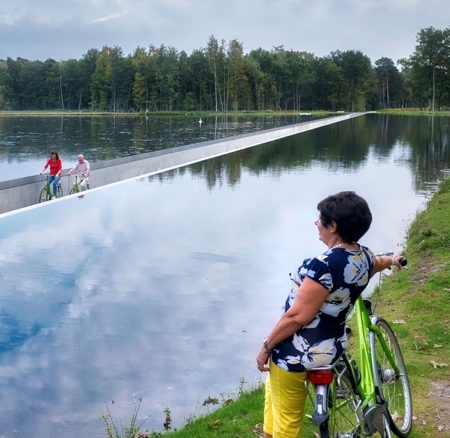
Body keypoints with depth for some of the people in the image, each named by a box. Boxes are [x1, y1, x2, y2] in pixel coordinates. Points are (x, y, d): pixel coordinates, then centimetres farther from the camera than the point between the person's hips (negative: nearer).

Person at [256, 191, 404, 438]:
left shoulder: (324, 265, -28)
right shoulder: (364, 257, -1)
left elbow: (297, 317, -26)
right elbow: (378, 263, 25)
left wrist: (266, 348, -12)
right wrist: (392, 260, 50)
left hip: (297, 353, -9)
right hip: (330, 346, 9)